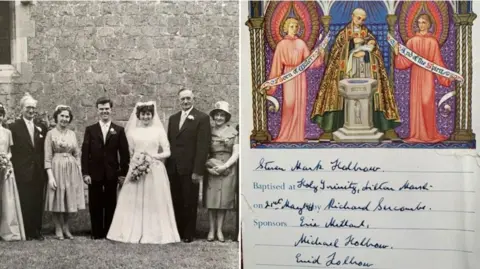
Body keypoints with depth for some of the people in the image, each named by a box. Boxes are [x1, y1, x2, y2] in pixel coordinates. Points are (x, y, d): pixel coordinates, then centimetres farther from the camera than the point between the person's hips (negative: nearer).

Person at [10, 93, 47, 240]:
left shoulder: (41, 128, 11)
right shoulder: (15, 127, -1)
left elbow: (45, 151, 12)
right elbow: (12, 151, -4)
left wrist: (45, 169, 4)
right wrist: (15, 169, -10)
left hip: (39, 172, 4)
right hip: (23, 172, -4)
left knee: (38, 203, 6)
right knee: (25, 203, 0)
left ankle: (37, 231, 14)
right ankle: (26, 232, 8)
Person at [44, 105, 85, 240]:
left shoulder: (72, 134, 10)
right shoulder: (51, 134, -3)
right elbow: (47, 157, -6)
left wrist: (79, 172, 5)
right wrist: (50, 176, -14)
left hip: (72, 170, 4)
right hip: (57, 169, -4)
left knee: (69, 200, 7)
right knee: (57, 201, 1)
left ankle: (66, 228, 19)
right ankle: (58, 230, 12)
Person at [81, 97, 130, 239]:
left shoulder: (119, 130, 4)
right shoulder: (90, 130, 5)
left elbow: (124, 153, 2)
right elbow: (85, 152, 1)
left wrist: (123, 173, -3)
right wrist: (85, 173, -7)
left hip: (112, 174, 0)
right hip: (94, 173, 0)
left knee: (110, 205, 5)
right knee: (95, 205, 5)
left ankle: (109, 233, 14)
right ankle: (97, 233, 13)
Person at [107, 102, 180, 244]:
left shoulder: (159, 131, 4)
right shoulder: (133, 132, 8)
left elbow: (167, 152, 1)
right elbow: (129, 153, 10)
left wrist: (153, 156, -12)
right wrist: (136, 162, -6)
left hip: (155, 172, -1)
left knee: (155, 203, 1)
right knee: (134, 202, 2)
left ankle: (154, 233, 9)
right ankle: (134, 233, 9)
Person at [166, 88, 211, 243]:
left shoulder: (202, 118, -4)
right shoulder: (173, 118, 15)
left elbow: (203, 146, -10)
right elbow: (169, 143, 14)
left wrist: (198, 170, -16)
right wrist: (167, 165, 6)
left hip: (189, 168, -5)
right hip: (173, 168, 5)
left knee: (189, 203, 4)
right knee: (175, 202, 7)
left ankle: (188, 234, 14)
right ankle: (176, 231, 17)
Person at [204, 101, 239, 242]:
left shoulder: (233, 132, 4)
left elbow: (236, 153, 0)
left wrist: (224, 166, -10)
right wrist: (207, 166, -11)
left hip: (227, 169, 0)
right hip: (211, 169, 0)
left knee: (224, 200, 2)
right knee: (211, 200, 0)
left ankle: (220, 230, 8)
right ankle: (211, 230, 5)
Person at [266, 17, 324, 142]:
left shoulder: (301, 43, 10)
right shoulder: (282, 44, 0)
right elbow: (277, 64, -3)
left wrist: (320, 56, -12)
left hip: (300, 76, 4)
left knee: (300, 105, 3)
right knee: (289, 104, -8)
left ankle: (298, 136, 9)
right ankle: (286, 136, 1)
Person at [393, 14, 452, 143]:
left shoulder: (433, 41, 0)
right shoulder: (412, 41, 6)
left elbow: (438, 62, 2)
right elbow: (406, 60, 2)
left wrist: (447, 76, -2)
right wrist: (397, 54, -13)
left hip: (428, 75, -2)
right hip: (416, 75, 2)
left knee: (428, 103, -4)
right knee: (416, 102, 1)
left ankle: (429, 134, 2)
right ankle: (416, 134, 6)